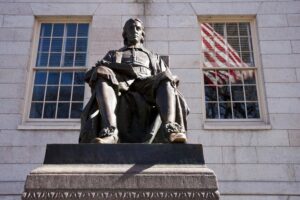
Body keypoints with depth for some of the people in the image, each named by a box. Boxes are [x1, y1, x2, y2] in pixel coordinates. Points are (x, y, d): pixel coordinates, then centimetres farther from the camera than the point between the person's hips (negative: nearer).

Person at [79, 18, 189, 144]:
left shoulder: (154, 58, 38)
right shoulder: (112, 55, 36)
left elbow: (168, 79, 21)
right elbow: (94, 73, 17)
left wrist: (169, 80, -5)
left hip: (146, 87, 1)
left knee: (165, 79, -32)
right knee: (103, 75, -34)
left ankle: (170, 128, -55)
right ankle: (109, 131, -52)